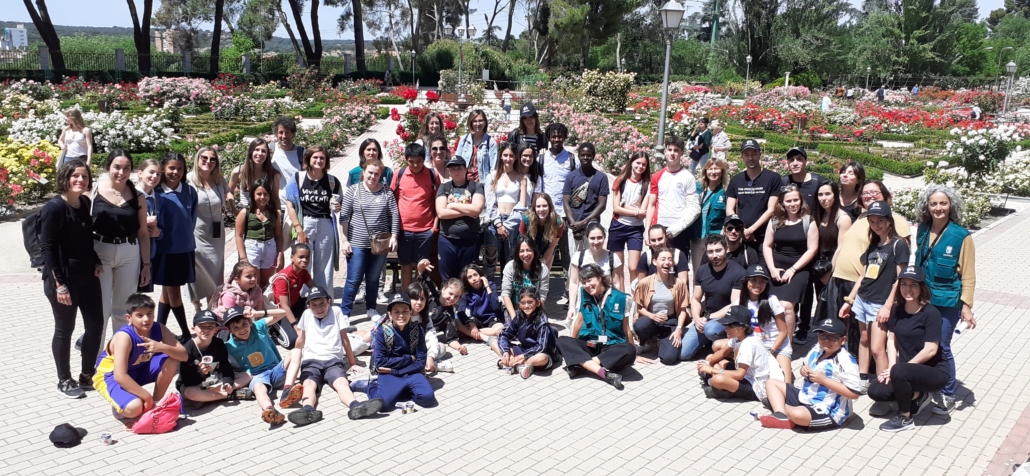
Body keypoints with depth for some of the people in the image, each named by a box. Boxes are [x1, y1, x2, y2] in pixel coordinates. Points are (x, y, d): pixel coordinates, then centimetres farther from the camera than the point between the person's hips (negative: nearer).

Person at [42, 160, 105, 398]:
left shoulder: (86, 203, 6)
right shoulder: (54, 208, -14)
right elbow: (46, 248, -16)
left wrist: (97, 262, 4)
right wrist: (59, 283, -19)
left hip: (88, 276, 7)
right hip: (63, 278, -7)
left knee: (96, 325, 10)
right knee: (64, 329, 5)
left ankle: (87, 375, 25)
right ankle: (64, 381, 19)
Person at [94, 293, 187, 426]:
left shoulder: (159, 329, -15)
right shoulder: (124, 337, -31)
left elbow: (183, 355, -20)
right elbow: (120, 376, -36)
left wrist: (162, 347, -39)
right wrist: (147, 397, -31)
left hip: (138, 370, 6)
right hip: (110, 376, -6)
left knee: (171, 360, -19)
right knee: (134, 408, -33)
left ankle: (157, 403, -3)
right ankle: (120, 409, 4)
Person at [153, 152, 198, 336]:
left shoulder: (190, 192, 0)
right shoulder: (156, 193, -9)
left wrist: (185, 238, 5)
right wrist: (157, 233, -16)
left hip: (185, 250, 3)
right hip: (165, 250, -3)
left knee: (167, 292, 14)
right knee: (173, 292, 3)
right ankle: (185, 332, 15)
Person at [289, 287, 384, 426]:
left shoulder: (336, 312, 14)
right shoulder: (307, 315, 18)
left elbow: (345, 339, 16)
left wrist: (352, 363, 19)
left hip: (333, 361, -1)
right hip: (311, 361, 1)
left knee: (342, 383, -34)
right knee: (309, 385, -34)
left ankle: (356, 407, -64)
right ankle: (308, 411, -65)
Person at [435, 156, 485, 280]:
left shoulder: (476, 186, 4)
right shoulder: (444, 188, 7)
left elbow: (477, 209, -12)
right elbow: (441, 213, -6)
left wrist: (453, 205, -5)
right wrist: (467, 211, -9)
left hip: (470, 239, -1)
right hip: (447, 239, 1)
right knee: (448, 278, 7)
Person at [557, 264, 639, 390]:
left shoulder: (620, 298, -4)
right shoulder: (583, 294, 2)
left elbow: (626, 327, 2)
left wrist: (633, 353, 7)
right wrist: (573, 347, 18)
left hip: (612, 347, -2)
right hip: (589, 345, 2)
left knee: (629, 351, -35)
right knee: (562, 341, -26)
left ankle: (579, 364, -33)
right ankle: (604, 372, -41)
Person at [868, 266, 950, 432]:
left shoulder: (931, 313, -18)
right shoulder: (897, 310, 0)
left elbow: (930, 350, -21)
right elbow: (891, 339, 5)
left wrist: (896, 369, -18)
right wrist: (891, 367, -11)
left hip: (934, 372, -6)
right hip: (908, 369, 7)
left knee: (899, 372, -34)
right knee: (876, 391, -10)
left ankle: (905, 418, -10)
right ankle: (917, 396, 15)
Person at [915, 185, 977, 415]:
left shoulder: (962, 237, -9)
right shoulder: (922, 231, 4)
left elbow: (968, 275, -7)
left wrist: (966, 306, -10)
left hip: (947, 302, -4)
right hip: (922, 299, 4)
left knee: (941, 348, 0)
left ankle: (947, 396, 14)